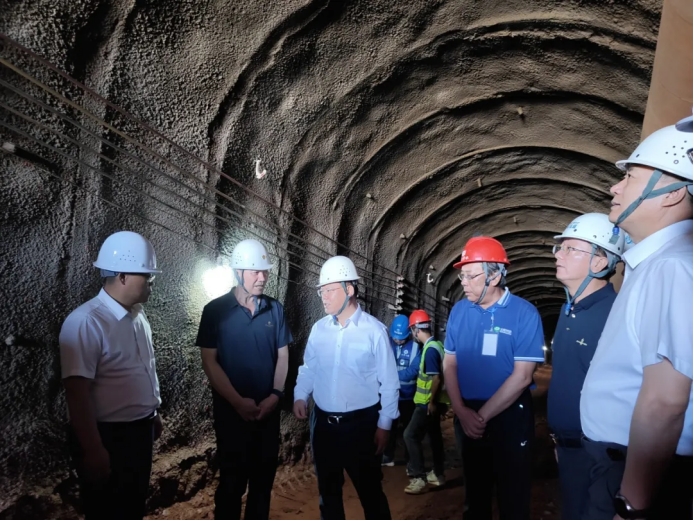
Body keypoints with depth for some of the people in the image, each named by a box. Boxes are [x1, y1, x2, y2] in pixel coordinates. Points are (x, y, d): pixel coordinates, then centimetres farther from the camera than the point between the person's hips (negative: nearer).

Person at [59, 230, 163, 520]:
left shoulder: (137, 315, 4)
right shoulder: (85, 322, -23)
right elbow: (77, 392, -24)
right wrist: (93, 449, -22)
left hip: (139, 431, 8)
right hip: (107, 437, -8)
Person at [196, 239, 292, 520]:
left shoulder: (275, 309, 1)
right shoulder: (215, 310, -8)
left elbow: (283, 355, 5)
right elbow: (209, 361, -9)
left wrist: (275, 395, -8)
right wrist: (238, 401, -15)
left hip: (268, 409, 3)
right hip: (231, 410, -3)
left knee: (264, 477, 14)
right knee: (232, 479, 8)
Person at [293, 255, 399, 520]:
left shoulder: (374, 330, -12)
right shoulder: (319, 329, 1)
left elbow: (389, 382, -8)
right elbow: (308, 368, 10)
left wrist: (384, 425, -7)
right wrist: (300, 396, -7)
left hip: (360, 423, -4)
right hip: (323, 423, 5)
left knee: (370, 490, 10)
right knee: (328, 489, 20)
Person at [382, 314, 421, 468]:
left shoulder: (415, 347, -11)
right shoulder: (387, 344, -3)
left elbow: (414, 370, -19)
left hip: (408, 396, -3)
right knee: (389, 427, 18)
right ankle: (388, 456, 35)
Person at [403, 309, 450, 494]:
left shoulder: (430, 349, -20)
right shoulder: (436, 345, 8)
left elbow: (436, 378, -24)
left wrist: (431, 402, -20)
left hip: (428, 403, -10)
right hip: (433, 401, 10)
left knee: (411, 435, -7)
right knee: (434, 436, 17)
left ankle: (419, 478, -5)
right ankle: (438, 475, 28)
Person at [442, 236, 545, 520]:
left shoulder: (524, 313, -15)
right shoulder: (459, 311, -1)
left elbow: (521, 376, -17)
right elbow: (450, 364, 2)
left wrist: (483, 415, -16)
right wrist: (462, 412, -9)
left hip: (510, 416, -4)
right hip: (468, 416, 4)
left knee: (512, 493, 10)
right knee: (475, 488, 20)